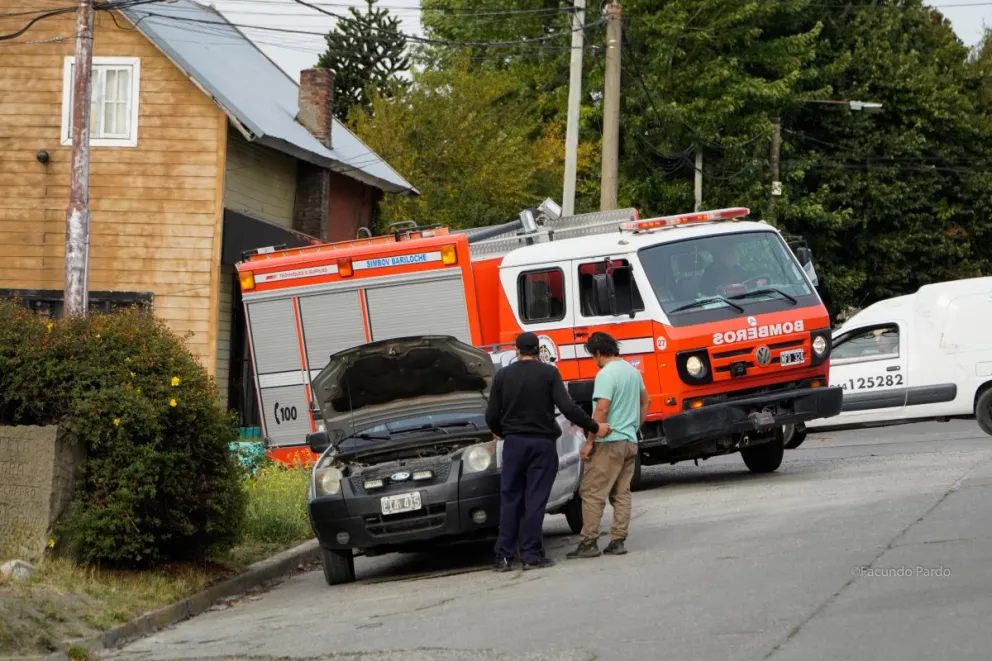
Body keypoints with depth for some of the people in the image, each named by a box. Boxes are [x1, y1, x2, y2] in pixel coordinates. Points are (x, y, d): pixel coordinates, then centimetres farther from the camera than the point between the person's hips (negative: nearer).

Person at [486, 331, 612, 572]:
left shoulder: (503, 376, 2)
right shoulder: (548, 373, -4)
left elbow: (492, 416, 4)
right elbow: (568, 408, -13)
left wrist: (499, 433, 25)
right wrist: (594, 427, -4)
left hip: (514, 443, 2)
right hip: (542, 443, -2)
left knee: (509, 500, 7)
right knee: (536, 500, 0)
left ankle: (504, 556, 3)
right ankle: (531, 555, -2)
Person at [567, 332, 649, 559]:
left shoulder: (606, 374, -15)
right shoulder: (632, 371, 12)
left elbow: (602, 408, -21)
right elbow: (645, 400, 24)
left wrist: (589, 442, -18)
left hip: (608, 441, -9)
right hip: (630, 441, 9)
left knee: (592, 493, -5)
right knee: (621, 493, 10)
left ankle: (589, 542, -7)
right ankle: (618, 541, 8)